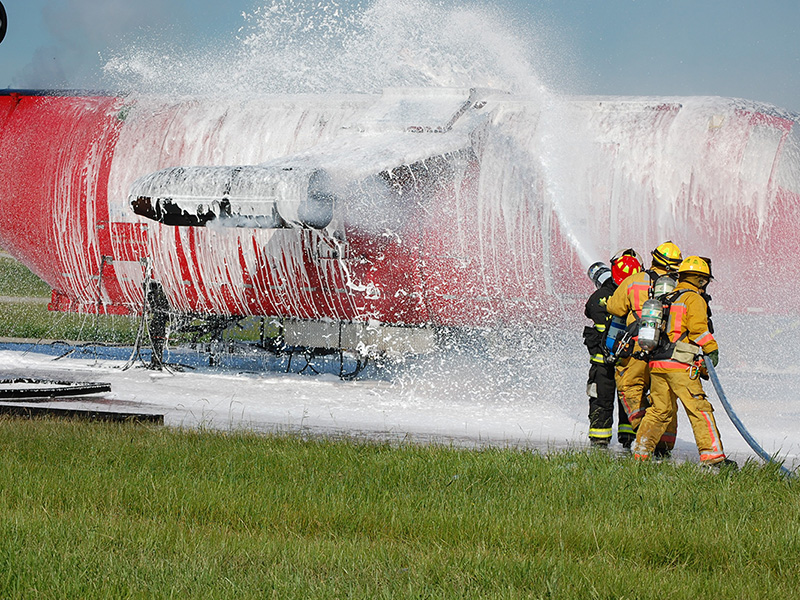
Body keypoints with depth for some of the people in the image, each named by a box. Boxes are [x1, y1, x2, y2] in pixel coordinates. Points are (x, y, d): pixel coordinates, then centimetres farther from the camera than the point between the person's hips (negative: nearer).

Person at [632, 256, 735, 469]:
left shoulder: (668, 298, 20)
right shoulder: (694, 299, -3)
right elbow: (697, 327, -15)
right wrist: (712, 349, -7)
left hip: (656, 363, 8)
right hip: (679, 365, -8)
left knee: (659, 409, 17)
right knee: (699, 408, -7)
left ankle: (641, 452, 16)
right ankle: (712, 455, -12)